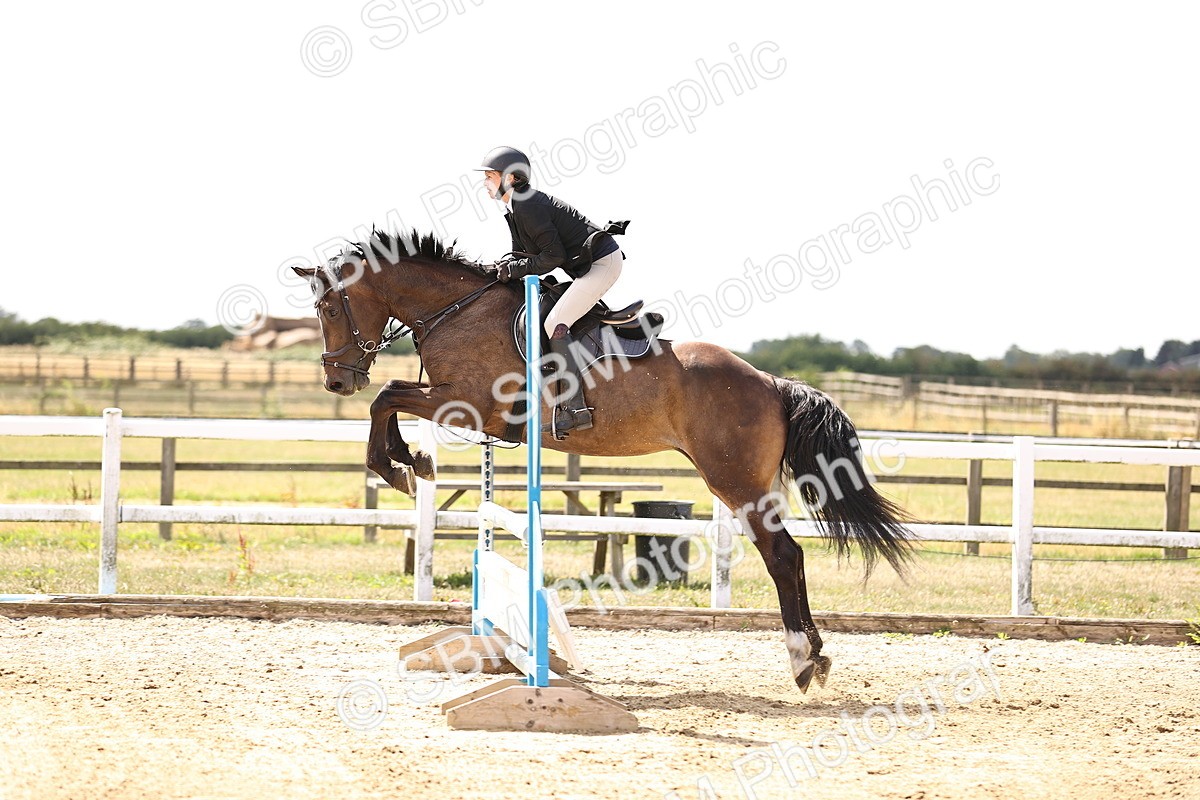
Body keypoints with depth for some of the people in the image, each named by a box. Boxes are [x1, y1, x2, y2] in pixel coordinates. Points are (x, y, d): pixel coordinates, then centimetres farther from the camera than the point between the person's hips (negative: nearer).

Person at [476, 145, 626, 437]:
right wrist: (505, 268, 0)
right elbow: (521, 254, 19)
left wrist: (516, 269, -13)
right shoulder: (515, 208, 13)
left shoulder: (526, 207, -18)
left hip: (602, 264, -11)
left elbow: (554, 255, -19)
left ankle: (575, 409, -23)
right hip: (588, 265, 11)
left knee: (555, 325, -18)